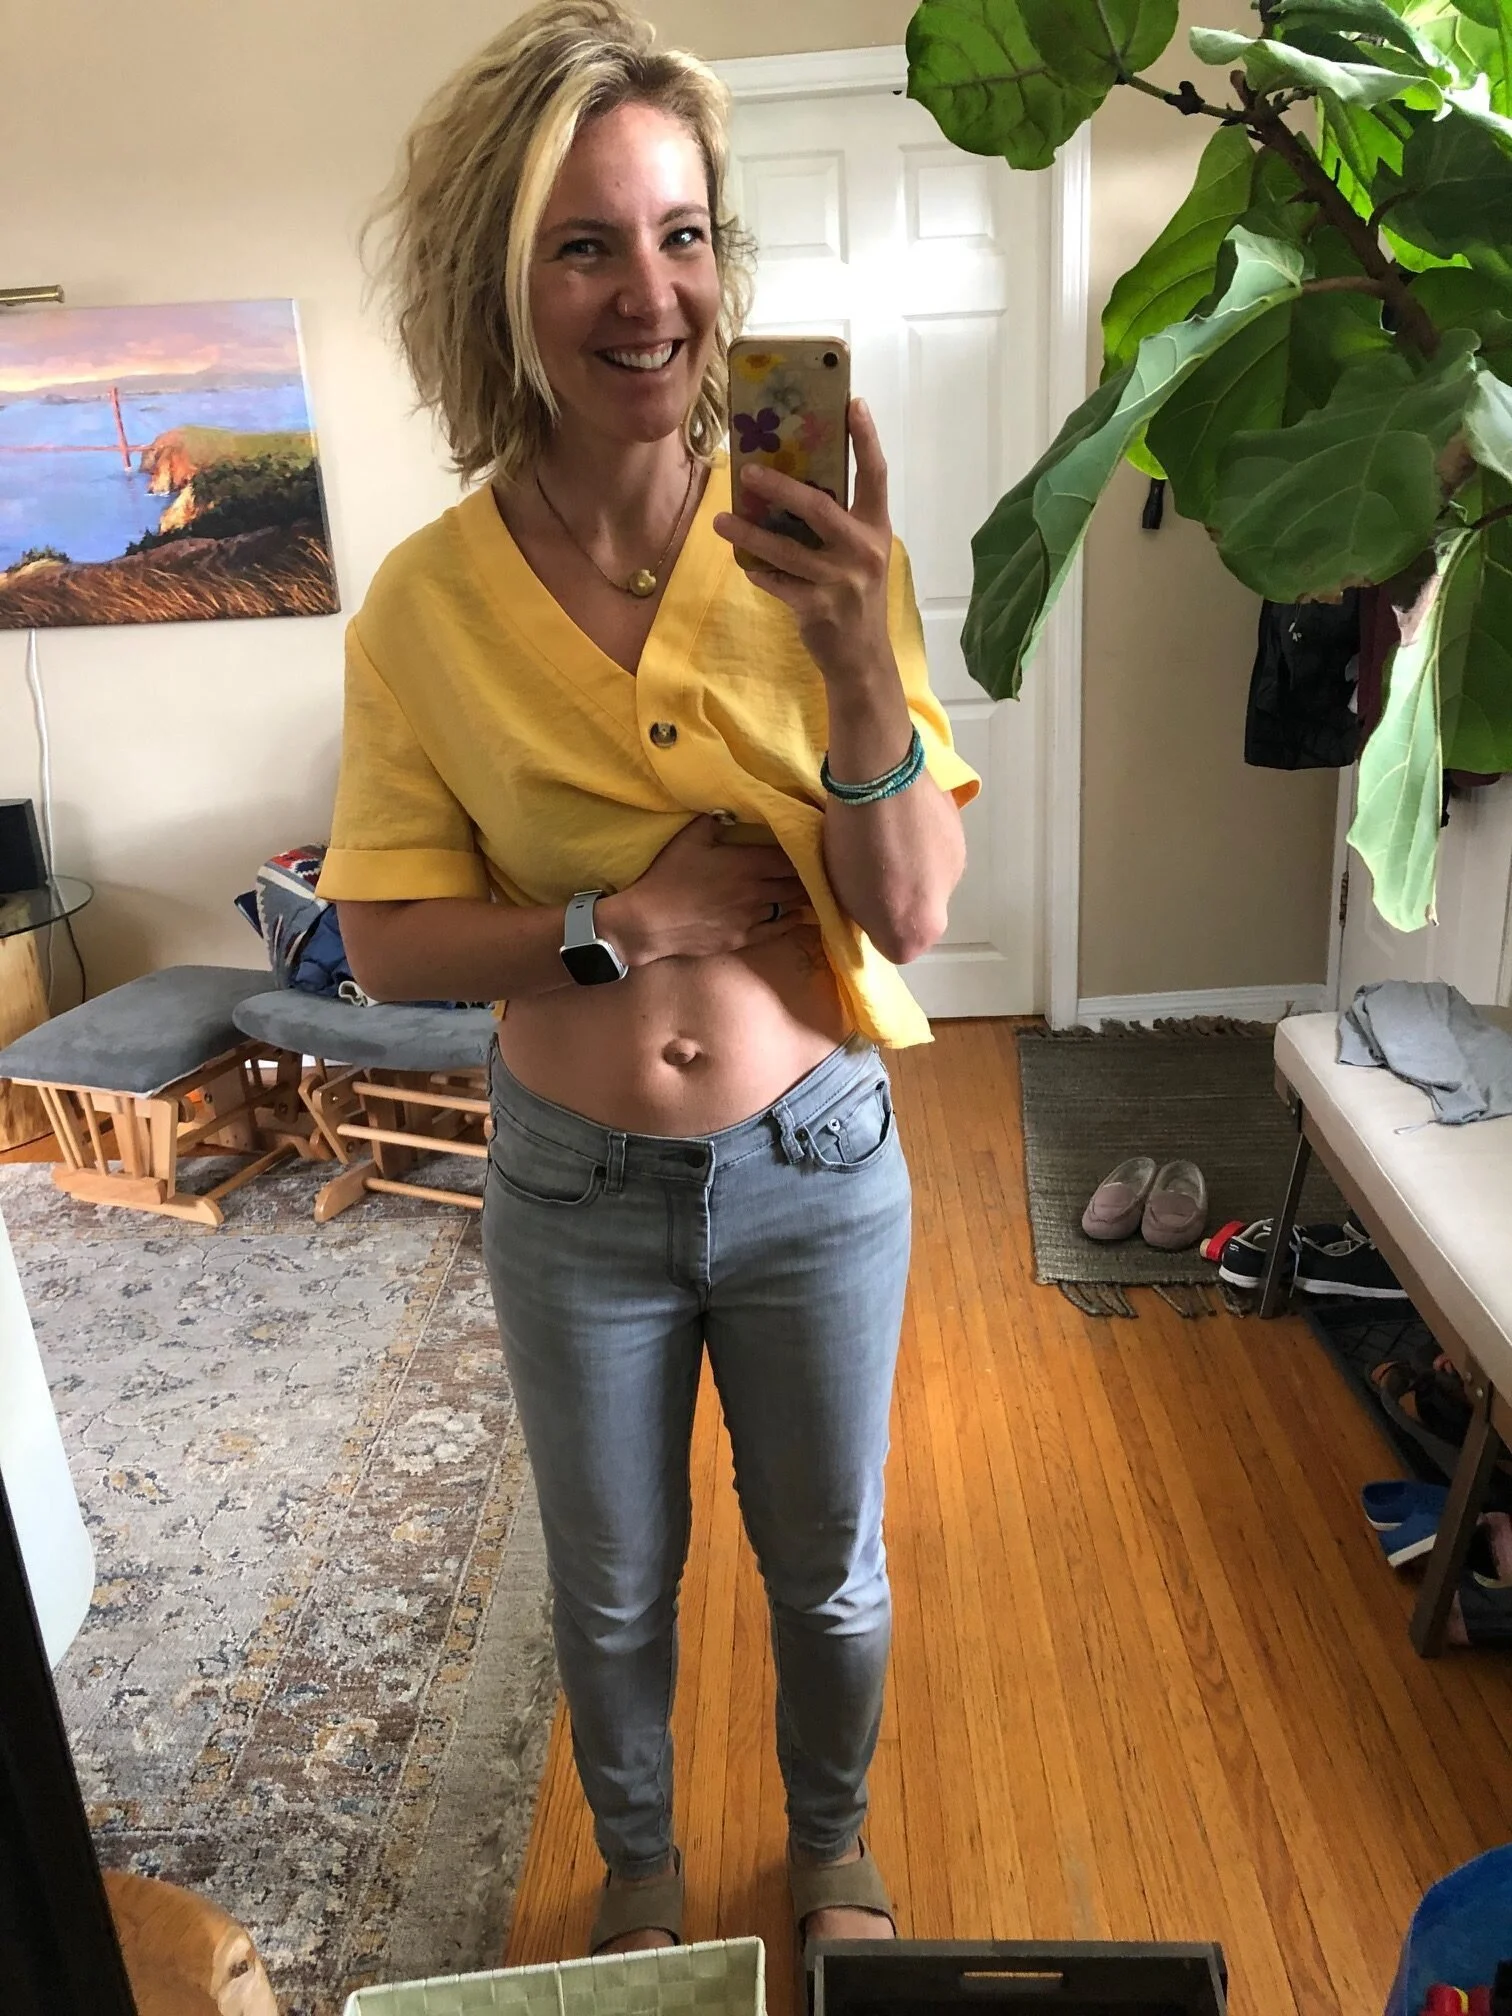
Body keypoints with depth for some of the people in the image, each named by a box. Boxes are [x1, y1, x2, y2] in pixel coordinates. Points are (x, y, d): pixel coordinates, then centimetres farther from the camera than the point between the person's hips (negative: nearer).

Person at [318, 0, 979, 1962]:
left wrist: (863, 668, -31)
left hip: (816, 1168, 0)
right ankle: (639, 1864, 56)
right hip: (575, 1192, 1)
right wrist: (618, 922, -22)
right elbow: (385, 944, -8)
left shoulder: (815, 553, -13)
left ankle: (831, 1842, 56)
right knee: (612, 1588, 23)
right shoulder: (426, 602, -12)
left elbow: (911, 917, -15)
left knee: (830, 1569, 22)